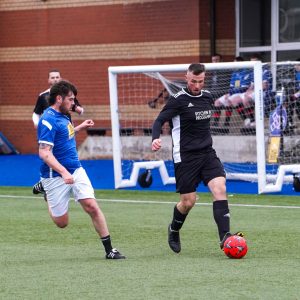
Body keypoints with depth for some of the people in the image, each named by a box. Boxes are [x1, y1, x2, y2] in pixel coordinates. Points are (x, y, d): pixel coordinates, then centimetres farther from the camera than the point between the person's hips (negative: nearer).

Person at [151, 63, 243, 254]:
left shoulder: (207, 97, 9)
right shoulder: (178, 100, -9)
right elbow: (159, 120, -14)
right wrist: (156, 139, -33)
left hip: (207, 153, 5)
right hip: (185, 157, -5)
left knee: (220, 188, -17)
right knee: (188, 202, 1)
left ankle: (225, 237, -21)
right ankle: (174, 231, 32)